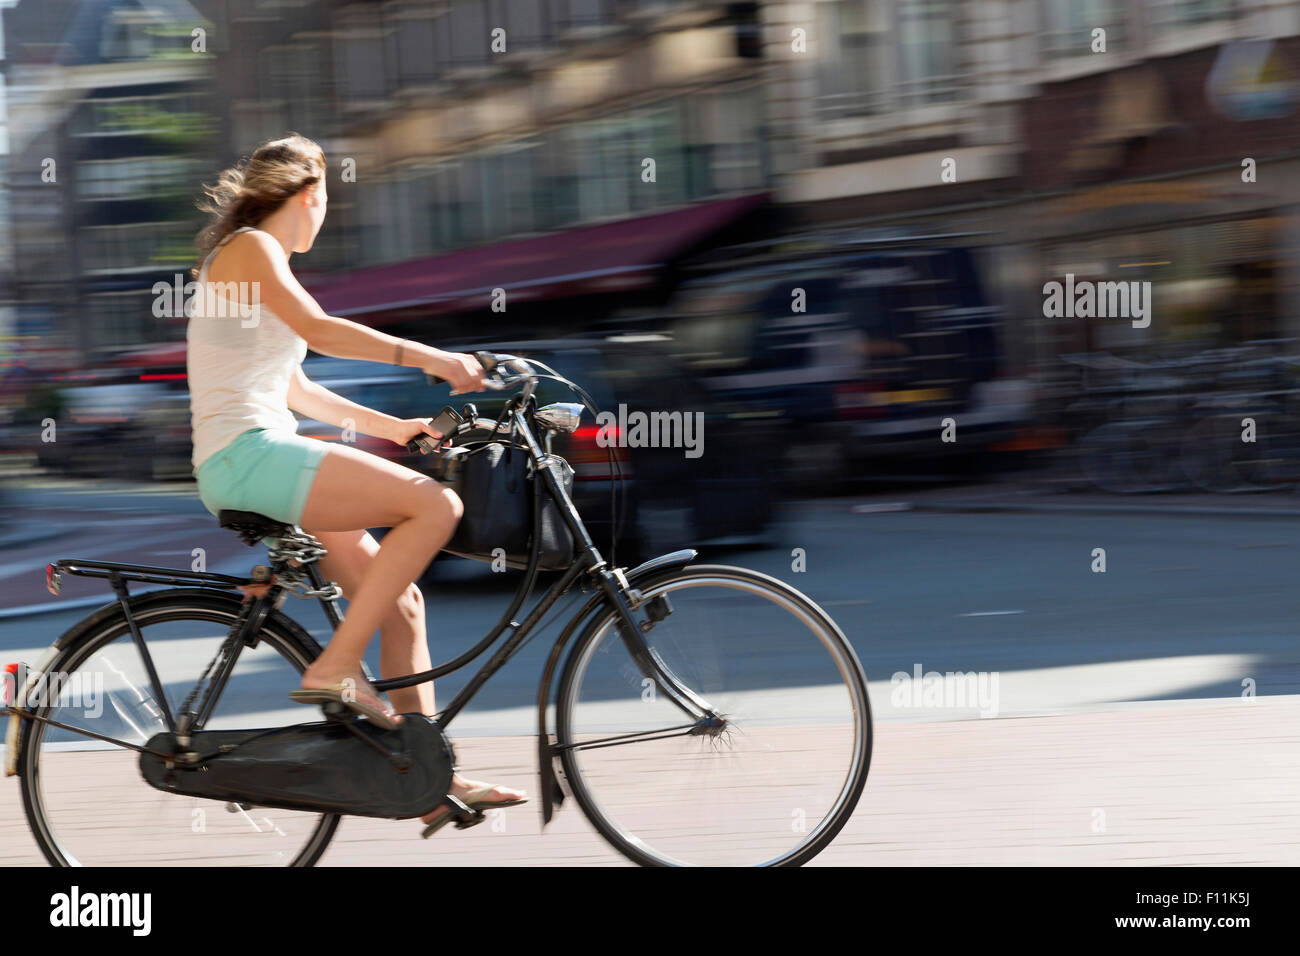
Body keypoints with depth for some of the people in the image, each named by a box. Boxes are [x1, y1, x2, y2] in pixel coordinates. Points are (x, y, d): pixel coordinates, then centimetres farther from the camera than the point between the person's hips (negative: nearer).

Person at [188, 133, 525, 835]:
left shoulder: (250, 257, 26)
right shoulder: (251, 249, -4)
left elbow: (292, 389, 29)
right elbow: (316, 328, -21)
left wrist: (392, 426, 27)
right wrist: (426, 357, -23)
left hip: (257, 461, 10)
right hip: (248, 454, -10)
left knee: (400, 602, 7)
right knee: (437, 505, -20)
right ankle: (336, 667, -20)